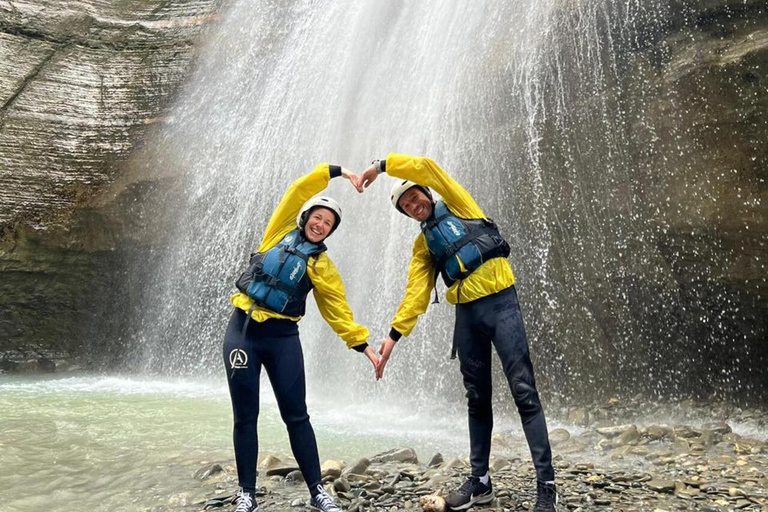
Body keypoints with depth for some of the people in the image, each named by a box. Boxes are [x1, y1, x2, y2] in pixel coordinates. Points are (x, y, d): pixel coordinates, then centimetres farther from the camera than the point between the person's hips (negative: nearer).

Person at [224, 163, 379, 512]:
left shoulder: (322, 266, 7)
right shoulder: (280, 232, 8)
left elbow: (338, 309, 2)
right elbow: (300, 189, 3)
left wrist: (361, 343, -6)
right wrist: (338, 172, 1)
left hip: (282, 338, 0)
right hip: (242, 330, 1)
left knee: (296, 416, 0)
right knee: (245, 416, 4)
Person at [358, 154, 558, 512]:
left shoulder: (458, 205, 8)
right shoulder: (422, 245, 17)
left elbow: (425, 167, -5)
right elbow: (416, 293, 7)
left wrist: (381, 166, 0)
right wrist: (394, 334, -4)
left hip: (500, 302, -5)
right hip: (466, 314, 5)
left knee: (524, 393, -7)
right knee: (477, 399, 10)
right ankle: (480, 480, 20)